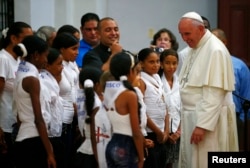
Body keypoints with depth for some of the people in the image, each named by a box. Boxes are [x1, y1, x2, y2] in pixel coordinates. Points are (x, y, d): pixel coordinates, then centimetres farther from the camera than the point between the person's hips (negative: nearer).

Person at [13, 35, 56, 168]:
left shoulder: (20, 75, 13)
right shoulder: (32, 79, -13)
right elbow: (38, 119, -16)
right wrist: (49, 152, -15)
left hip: (22, 139, 9)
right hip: (33, 141, -9)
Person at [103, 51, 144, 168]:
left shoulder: (107, 92, 7)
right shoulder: (130, 95, -14)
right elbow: (136, 132, -14)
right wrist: (141, 157, -5)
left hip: (112, 145, 7)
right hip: (127, 147, -7)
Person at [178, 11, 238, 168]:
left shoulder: (215, 50, -17)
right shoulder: (194, 48, 12)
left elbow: (214, 93, -21)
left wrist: (203, 125, -23)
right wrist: (184, 118, 15)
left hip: (209, 119, -9)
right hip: (192, 117, 9)